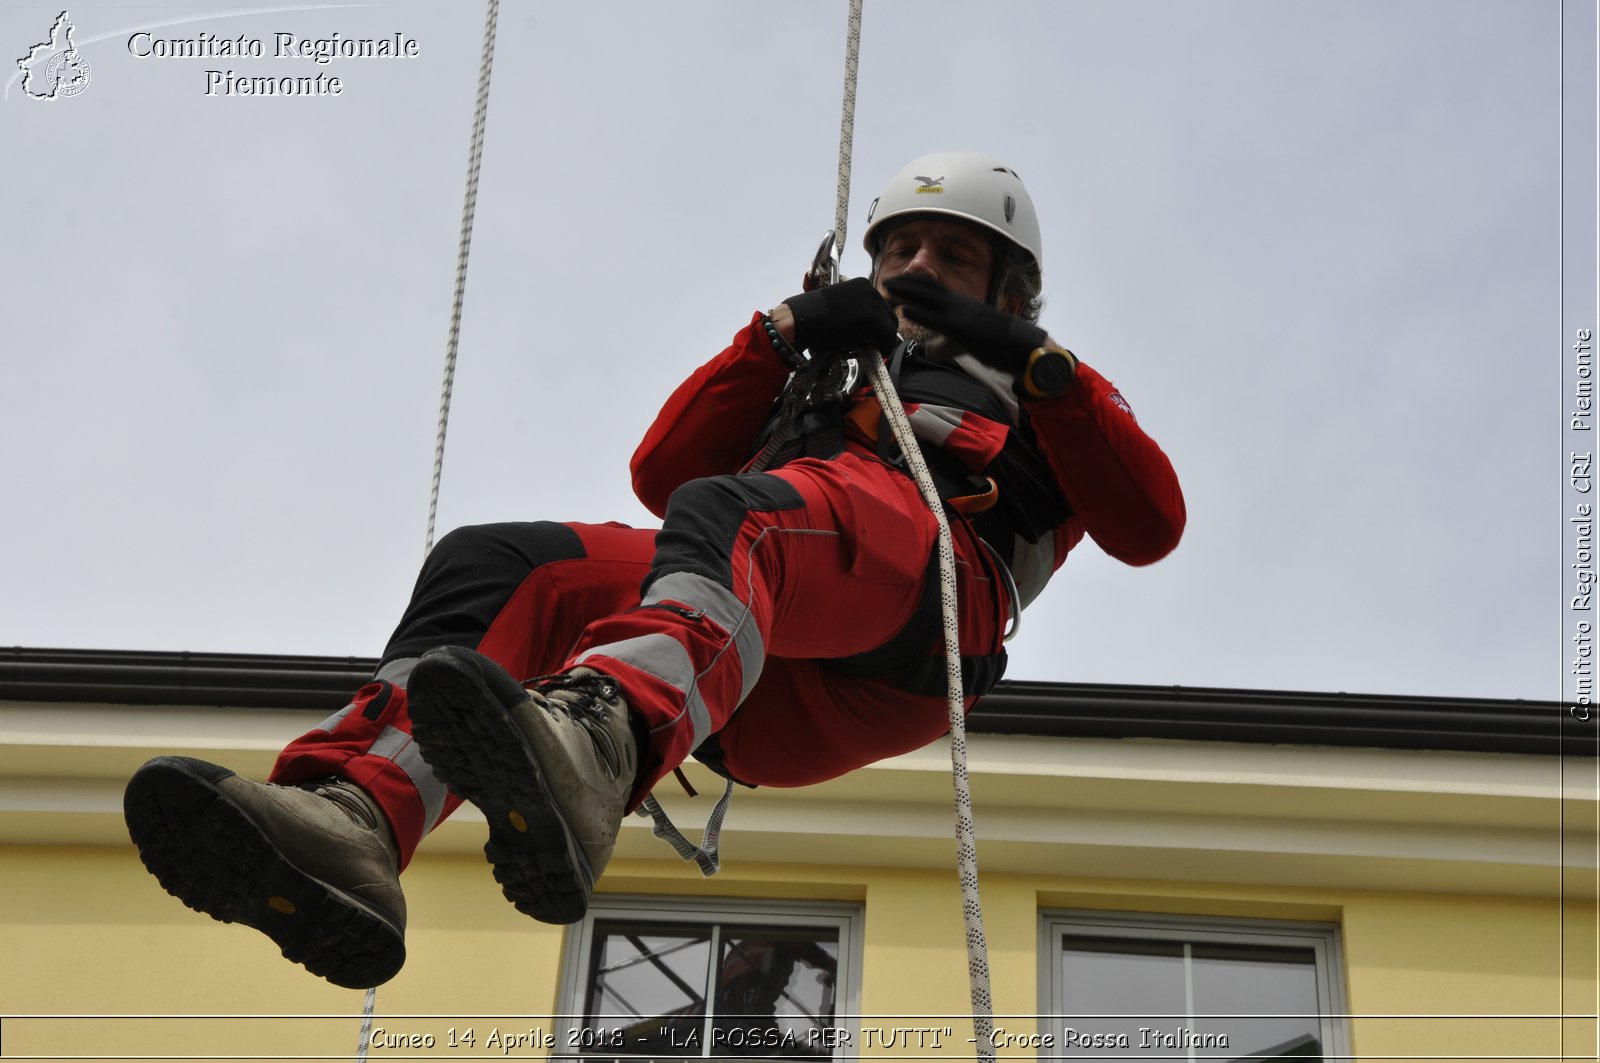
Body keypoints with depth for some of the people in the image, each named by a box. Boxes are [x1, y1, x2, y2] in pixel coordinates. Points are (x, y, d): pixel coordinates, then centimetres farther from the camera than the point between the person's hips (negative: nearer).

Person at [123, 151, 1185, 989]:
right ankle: (354, 824, -49)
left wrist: (1028, 356, 8)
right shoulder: (829, 376, 45)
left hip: (921, 598, -5)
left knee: (727, 517, -39)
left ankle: (588, 754, -71)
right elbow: (664, 471, 28)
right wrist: (785, 333, 18)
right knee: (491, 565, -22)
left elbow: (1149, 524, 15)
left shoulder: (1047, 397, 36)